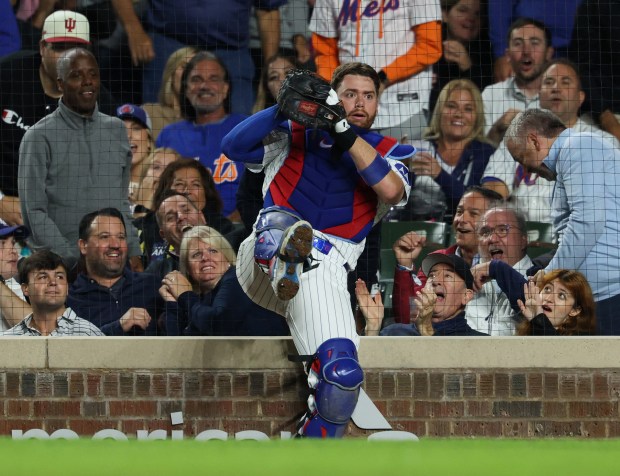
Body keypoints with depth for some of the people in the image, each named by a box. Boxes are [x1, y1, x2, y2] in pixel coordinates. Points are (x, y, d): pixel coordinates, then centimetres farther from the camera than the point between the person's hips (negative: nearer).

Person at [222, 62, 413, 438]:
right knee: (277, 221, -35)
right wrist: (284, 108, -8)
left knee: (343, 373, -16)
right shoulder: (294, 135, 20)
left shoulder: (389, 152, 19)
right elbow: (234, 146, 3)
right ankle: (285, 257, -66)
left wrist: (343, 130, -10)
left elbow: (391, 190, -6)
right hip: (263, 261, 0)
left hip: (324, 272, 0)